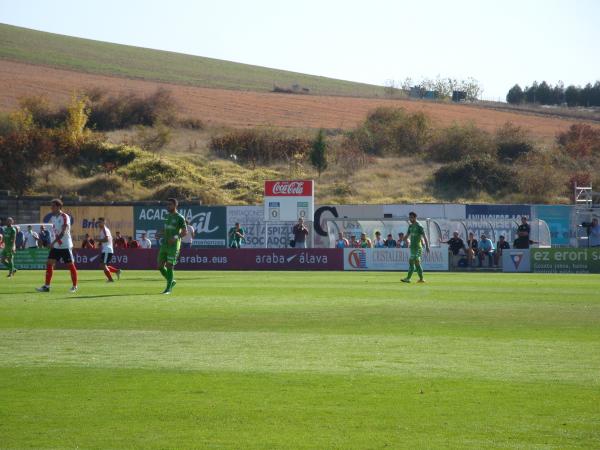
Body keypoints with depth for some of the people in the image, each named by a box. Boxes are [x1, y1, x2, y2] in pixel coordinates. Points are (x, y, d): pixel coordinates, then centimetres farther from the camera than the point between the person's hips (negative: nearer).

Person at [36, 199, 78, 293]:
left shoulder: (65, 217, -14)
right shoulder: (53, 217, 10)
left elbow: (63, 232, -23)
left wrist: (53, 242, -29)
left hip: (65, 246, -7)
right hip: (56, 246, 7)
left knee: (70, 265, -1)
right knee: (49, 263, -2)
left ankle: (74, 286, 10)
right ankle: (46, 286, -1)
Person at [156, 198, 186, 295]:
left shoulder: (180, 218, -8)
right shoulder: (167, 216, 14)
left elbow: (184, 232, -9)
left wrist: (176, 237, -25)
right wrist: (160, 234, 5)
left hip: (174, 246, -7)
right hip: (164, 244, 7)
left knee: (169, 267, -7)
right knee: (160, 266, 3)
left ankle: (169, 288, 4)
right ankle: (172, 281, 23)